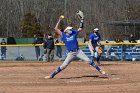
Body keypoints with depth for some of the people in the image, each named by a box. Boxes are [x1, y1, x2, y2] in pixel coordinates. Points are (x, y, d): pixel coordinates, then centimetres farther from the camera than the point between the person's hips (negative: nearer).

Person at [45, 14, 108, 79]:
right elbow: (56, 29, -10)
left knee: (88, 61, -3)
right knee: (64, 65, -7)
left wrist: (81, 20, -2)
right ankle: (52, 75, 2)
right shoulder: (63, 35, -3)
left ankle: (100, 70, 3)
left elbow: (81, 29, 6)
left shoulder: (74, 33, 2)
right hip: (70, 53, -1)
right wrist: (59, 21, -12)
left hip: (78, 51, 2)